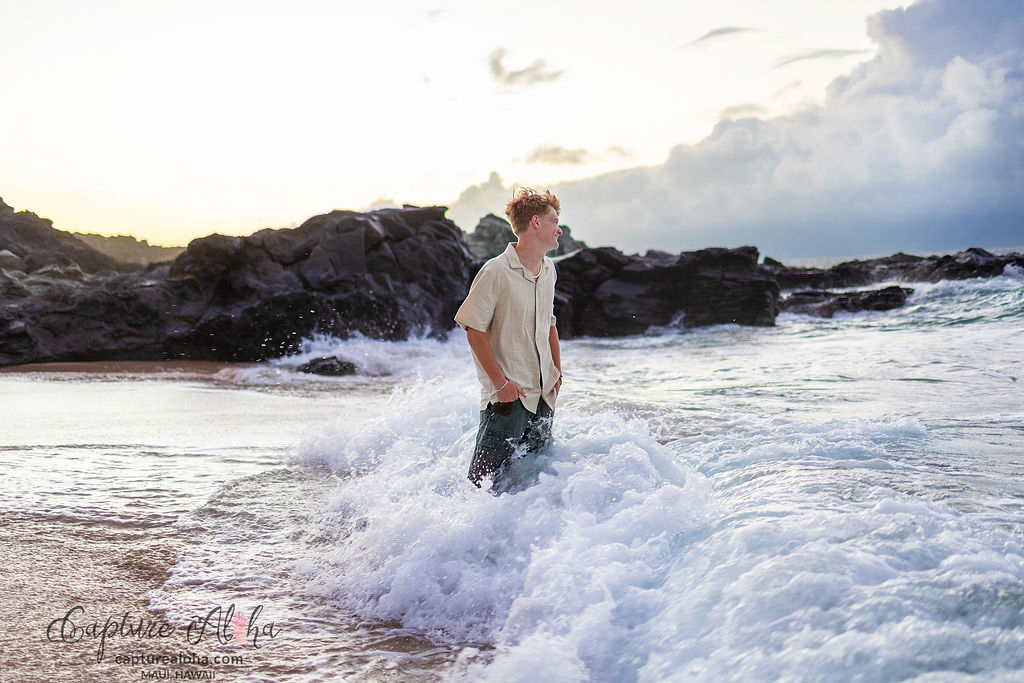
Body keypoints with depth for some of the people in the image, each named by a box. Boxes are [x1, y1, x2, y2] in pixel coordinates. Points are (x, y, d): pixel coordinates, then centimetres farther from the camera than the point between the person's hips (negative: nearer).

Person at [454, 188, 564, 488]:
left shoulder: (548, 270, 10)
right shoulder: (496, 272, -15)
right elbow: (473, 328, -15)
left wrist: (557, 372, 13)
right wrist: (500, 382, -16)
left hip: (543, 394, 8)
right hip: (508, 396, -7)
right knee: (487, 479, -5)